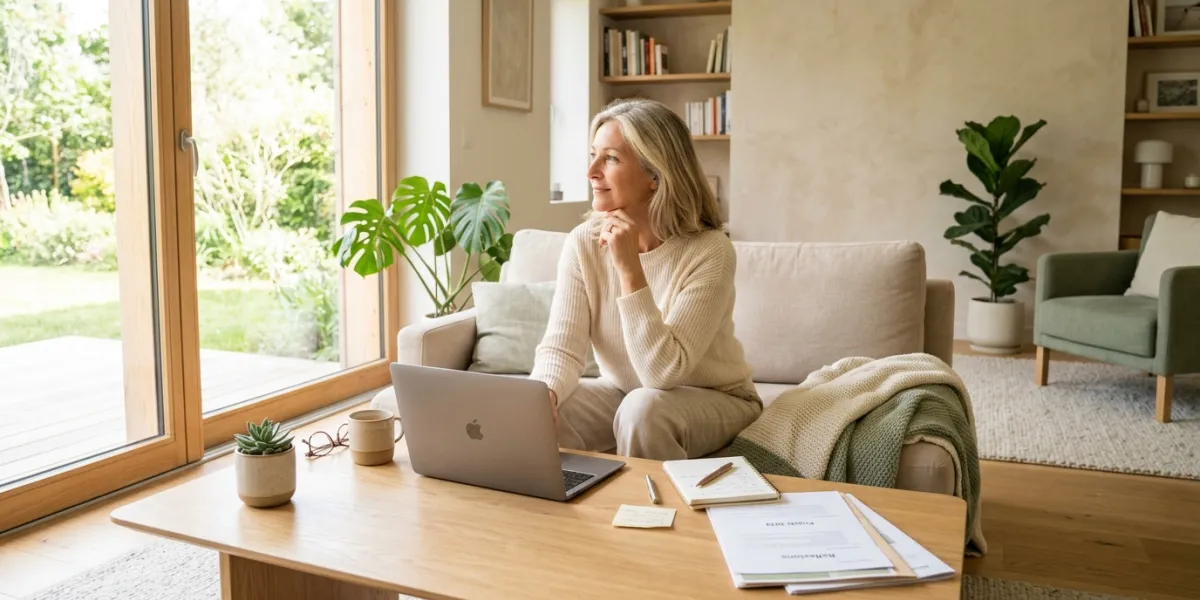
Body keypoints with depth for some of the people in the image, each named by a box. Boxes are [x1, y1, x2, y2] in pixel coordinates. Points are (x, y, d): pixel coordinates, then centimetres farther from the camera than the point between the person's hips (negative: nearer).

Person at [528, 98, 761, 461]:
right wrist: (542, 394, -42)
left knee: (643, 409, -34)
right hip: (621, 392, 4)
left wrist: (629, 268, -36)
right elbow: (561, 347, -19)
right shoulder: (584, 243, -12)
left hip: (713, 401, -3)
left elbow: (663, 373, -30)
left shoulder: (709, 251, -25)